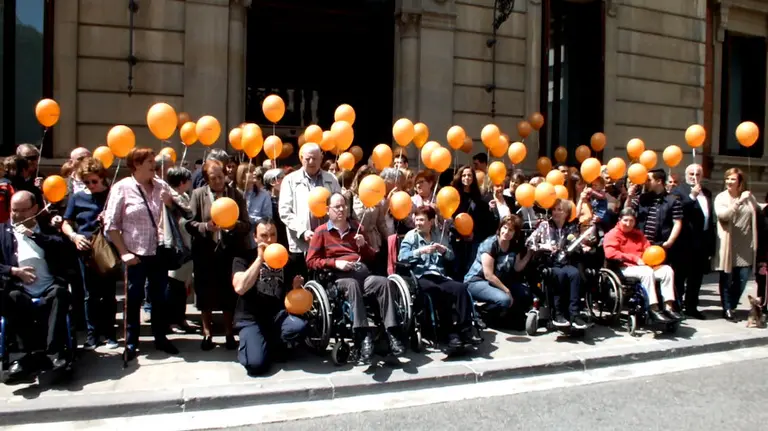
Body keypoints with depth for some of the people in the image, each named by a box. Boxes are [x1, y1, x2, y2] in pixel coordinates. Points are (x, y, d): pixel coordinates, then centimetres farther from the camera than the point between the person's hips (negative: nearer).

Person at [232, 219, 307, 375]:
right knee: (256, 364, -26)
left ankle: (269, 347, 0)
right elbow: (240, 288, -19)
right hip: (250, 318, -3)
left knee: (299, 326, -32)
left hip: (277, 315, 3)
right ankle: (248, 348, 11)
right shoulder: (244, 258, 0)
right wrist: (260, 258, -20)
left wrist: (297, 286, -7)